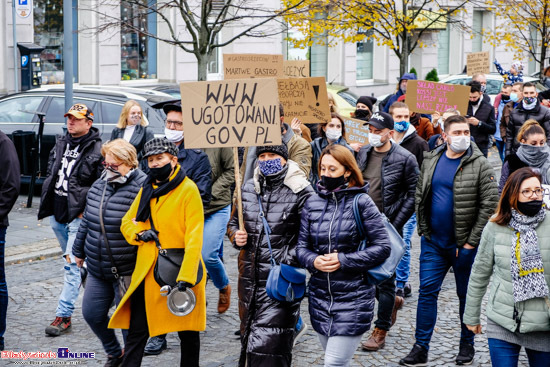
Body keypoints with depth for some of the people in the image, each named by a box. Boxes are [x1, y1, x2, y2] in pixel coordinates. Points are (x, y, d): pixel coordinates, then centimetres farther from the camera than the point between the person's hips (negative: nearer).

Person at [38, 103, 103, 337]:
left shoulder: (98, 150, -11)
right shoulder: (61, 143, 11)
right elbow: (50, 171, 24)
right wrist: (48, 200, 15)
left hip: (79, 215, -8)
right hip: (56, 213, 8)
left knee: (72, 263, -10)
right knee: (69, 261, 19)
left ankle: (63, 315, -9)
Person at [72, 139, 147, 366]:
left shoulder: (142, 188, -17)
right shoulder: (100, 185, 7)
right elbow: (87, 220, 18)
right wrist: (80, 250, 24)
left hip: (128, 271, -7)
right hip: (98, 270, 8)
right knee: (92, 313, 13)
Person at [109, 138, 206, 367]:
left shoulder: (188, 190, -9)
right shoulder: (146, 190, 11)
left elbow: (194, 237, -16)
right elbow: (127, 222, 19)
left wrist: (186, 276, -25)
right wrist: (139, 233, -5)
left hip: (180, 271, -5)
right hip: (147, 271, 5)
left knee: (188, 332, 10)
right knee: (136, 330, 5)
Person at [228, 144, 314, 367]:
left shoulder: (301, 192, -8)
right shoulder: (249, 188, 9)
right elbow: (234, 222, 23)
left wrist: (288, 260, -18)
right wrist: (236, 236, 2)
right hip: (249, 276, 6)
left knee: (267, 343, -12)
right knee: (249, 335, 17)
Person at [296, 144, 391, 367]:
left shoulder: (361, 203, -8)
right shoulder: (312, 203, 4)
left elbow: (382, 247, -9)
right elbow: (302, 246, 7)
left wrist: (343, 260, -16)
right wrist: (313, 261, -15)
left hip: (353, 299, -5)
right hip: (320, 296, 5)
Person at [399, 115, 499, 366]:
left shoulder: (480, 165, -8)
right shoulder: (430, 161, 5)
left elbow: (490, 204, -11)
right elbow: (420, 196, 12)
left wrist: (472, 241, -13)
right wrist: (423, 230, 4)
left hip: (465, 245, -3)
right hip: (433, 242, 3)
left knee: (467, 295, 10)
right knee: (427, 291, 2)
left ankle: (467, 345, 26)